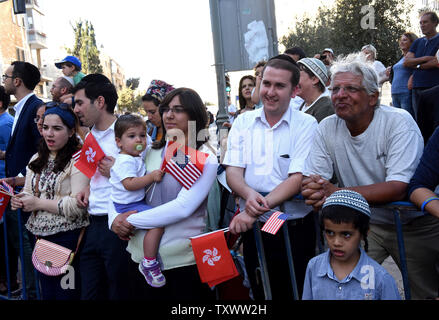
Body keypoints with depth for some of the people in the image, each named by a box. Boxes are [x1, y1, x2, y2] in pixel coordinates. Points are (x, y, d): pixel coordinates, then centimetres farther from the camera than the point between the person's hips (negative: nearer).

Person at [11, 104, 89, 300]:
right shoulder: (37, 159, 11)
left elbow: (78, 205, -22)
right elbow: (29, 191, 20)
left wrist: (39, 203, -16)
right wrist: (21, 200, -3)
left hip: (67, 237, -7)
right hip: (40, 234, 7)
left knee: (65, 294, 4)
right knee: (46, 293, 19)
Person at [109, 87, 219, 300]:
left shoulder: (205, 159, -8)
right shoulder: (151, 152, 8)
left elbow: (183, 207, -19)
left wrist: (131, 221, -17)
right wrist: (115, 218, -9)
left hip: (182, 259, -4)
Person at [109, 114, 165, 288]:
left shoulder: (136, 158, 15)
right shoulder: (125, 161, -18)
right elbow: (129, 184, -29)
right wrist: (151, 177, -28)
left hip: (136, 202, 11)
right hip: (127, 206, -11)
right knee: (158, 224, -26)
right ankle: (148, 264, -16)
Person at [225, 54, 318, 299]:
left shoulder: (306, 125, -6)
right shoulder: (243, 122, 5)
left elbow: (298, 178, -14)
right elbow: (233, 171, -1)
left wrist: (257, 209, -24)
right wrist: (249, 195, -23)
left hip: (295, 228, -3)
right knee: (260, 293, 15)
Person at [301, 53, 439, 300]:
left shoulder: (399, 122, -20)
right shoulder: (327, 128, -7)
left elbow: (398, 188, -30)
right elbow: (312, 179, -9)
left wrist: (336, 193, -37)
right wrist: (314, 189, -35)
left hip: (413, 224, -2)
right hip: (364, 224, 3)